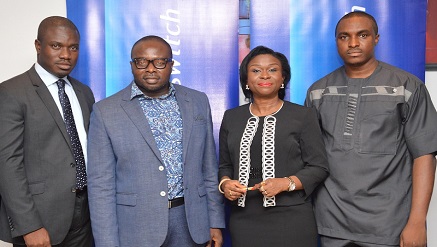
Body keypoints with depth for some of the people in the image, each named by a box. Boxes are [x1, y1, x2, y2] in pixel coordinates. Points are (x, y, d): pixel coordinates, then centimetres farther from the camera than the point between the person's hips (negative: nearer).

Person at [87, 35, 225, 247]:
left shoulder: (198, 102, 3)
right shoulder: (106, 111, -5)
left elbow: (209, 168, 6)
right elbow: (101, 184, -5)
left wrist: (215, 222, 5)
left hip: (192, 225, 3)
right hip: (136, 229, -2)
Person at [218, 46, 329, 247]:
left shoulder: (303, 115, -1)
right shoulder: (231, 117, 8)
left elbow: (319, 167, -2)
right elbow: (225, 165, 13)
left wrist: (287, 183, -17)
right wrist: (225, 183, -6)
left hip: (291, 219, -2)